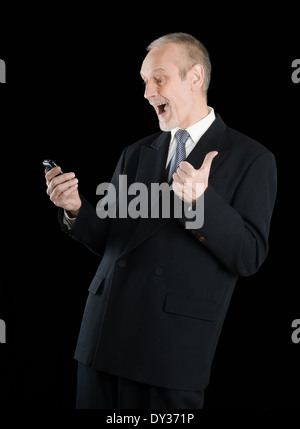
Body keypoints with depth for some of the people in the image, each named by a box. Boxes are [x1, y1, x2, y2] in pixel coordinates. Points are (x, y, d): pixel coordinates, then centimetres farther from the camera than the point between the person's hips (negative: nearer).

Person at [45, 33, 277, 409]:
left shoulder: (251, 159, -1)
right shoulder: (134, 155, 16)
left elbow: (250, 257, -8)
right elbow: (107, 241, 15)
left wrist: (201, 201, -22)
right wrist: (75, 209, -5)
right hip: (105, 335, 5)